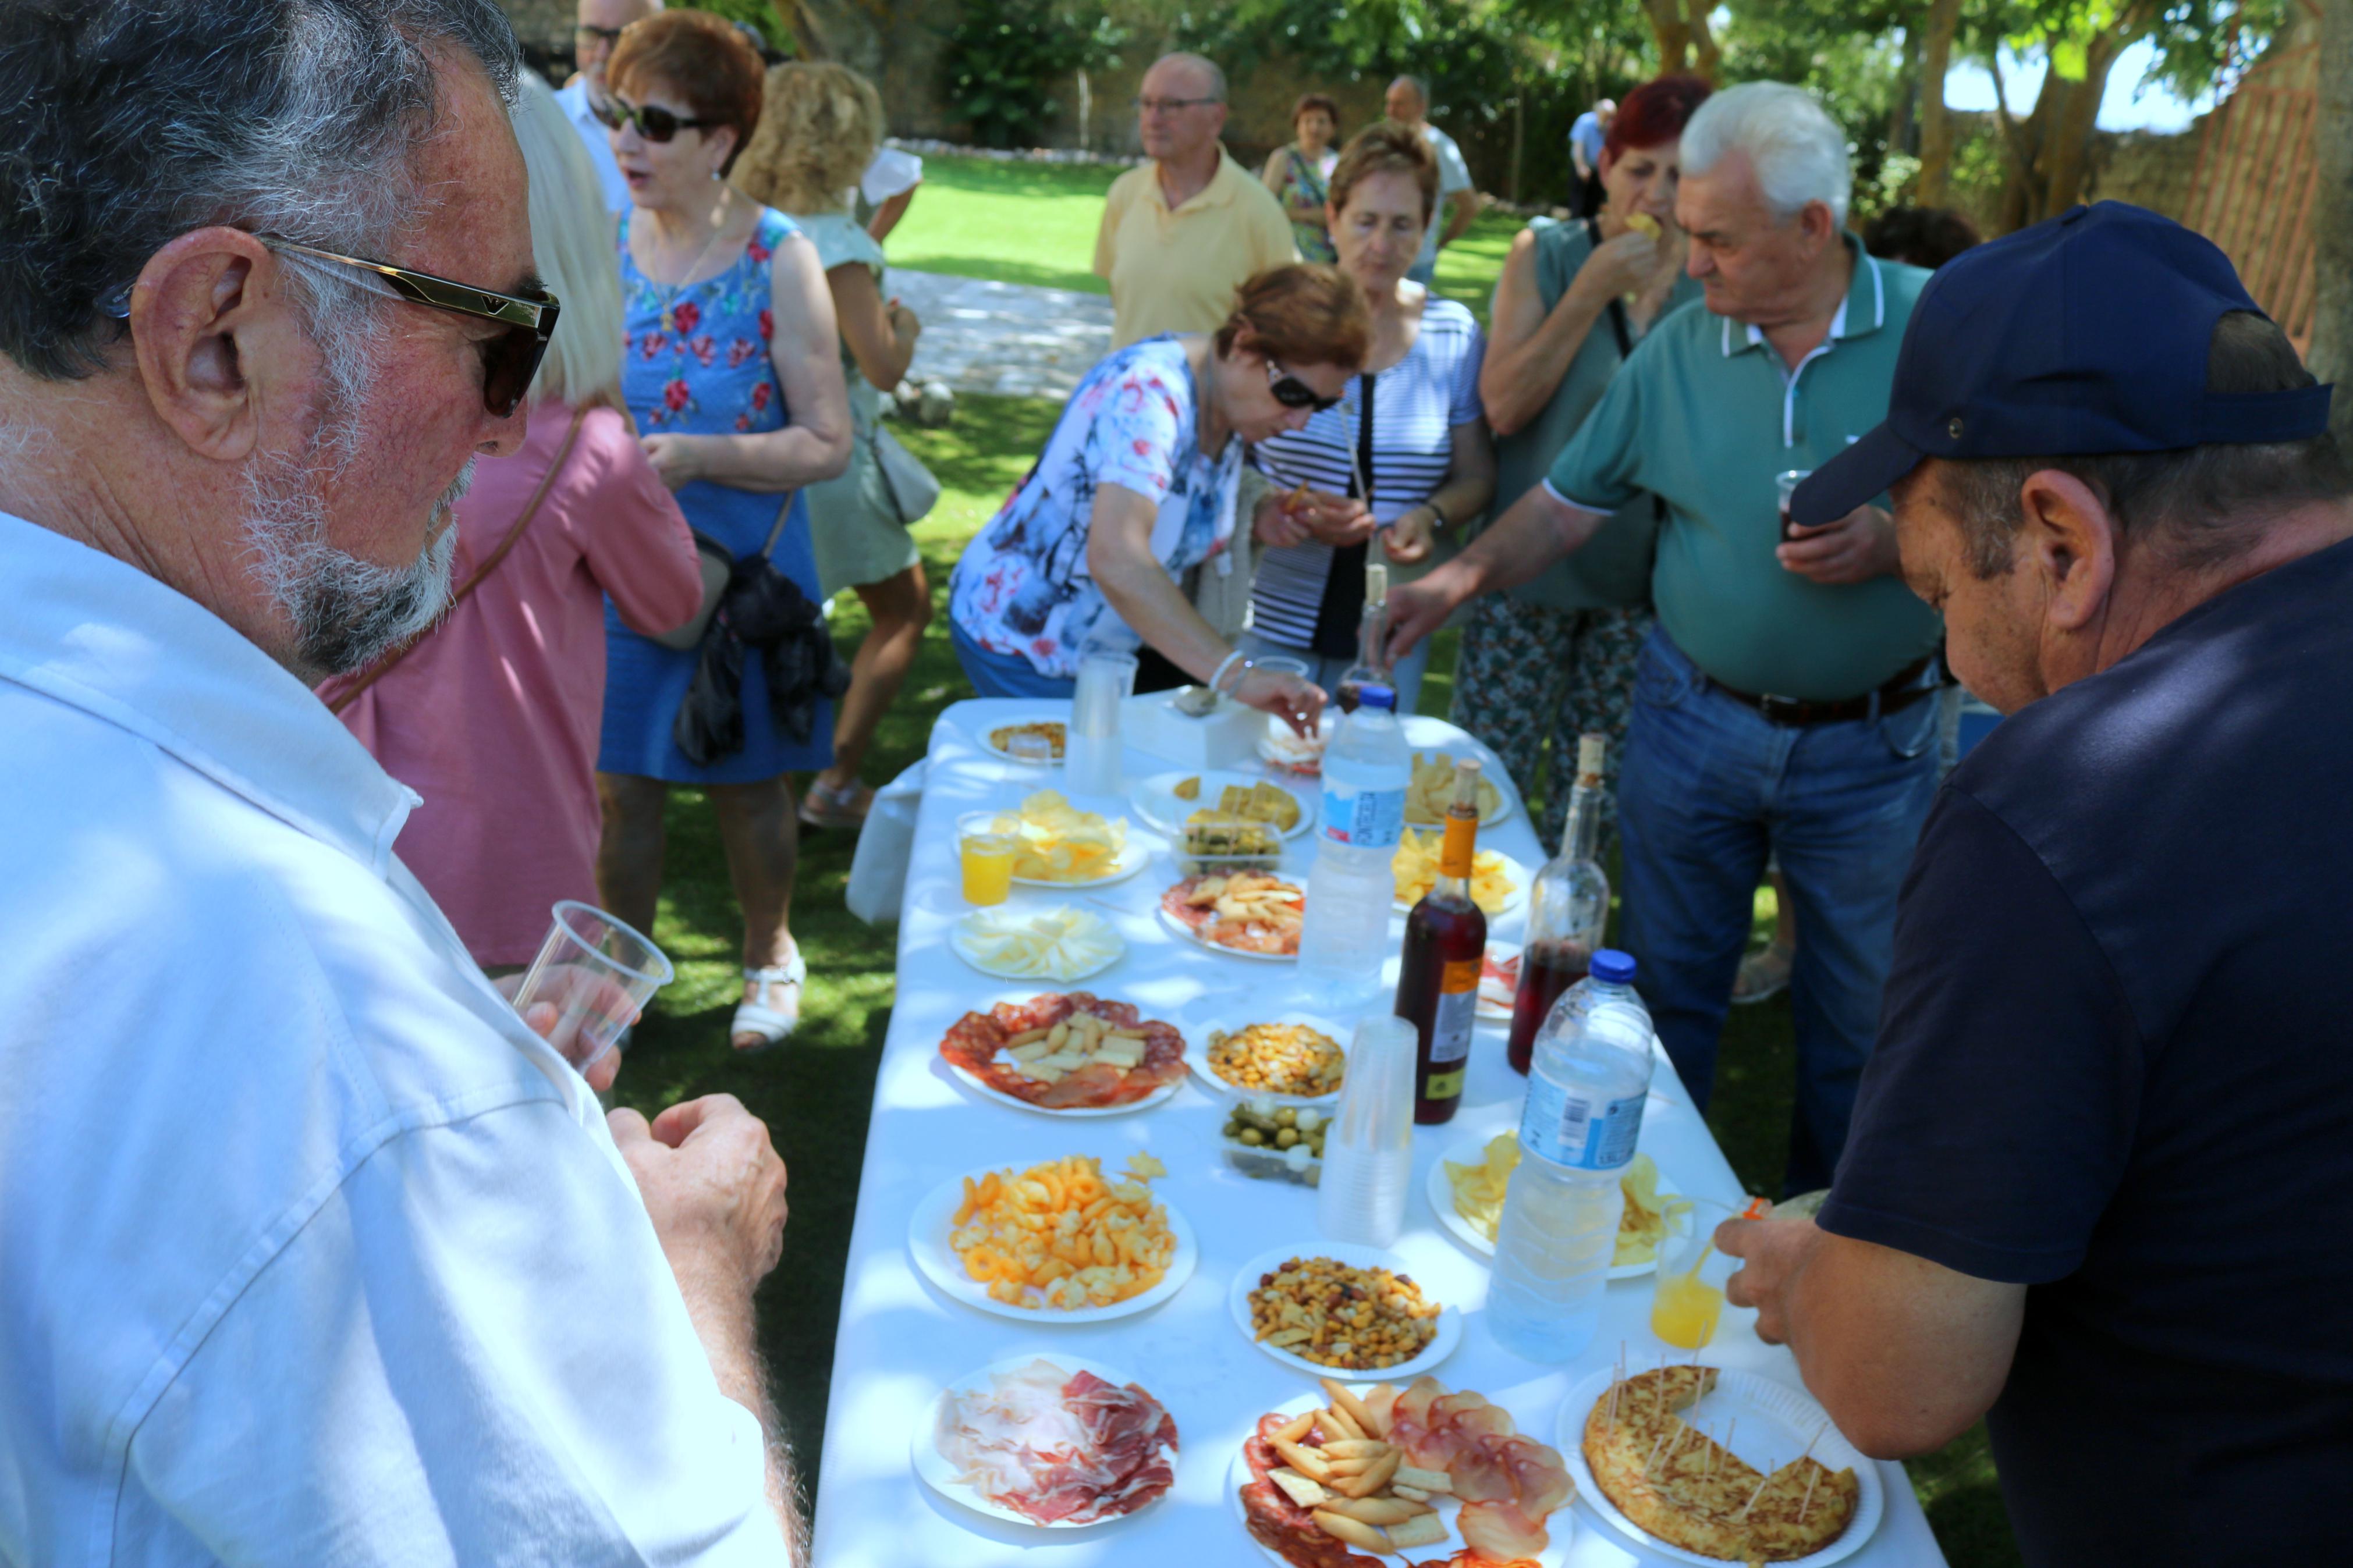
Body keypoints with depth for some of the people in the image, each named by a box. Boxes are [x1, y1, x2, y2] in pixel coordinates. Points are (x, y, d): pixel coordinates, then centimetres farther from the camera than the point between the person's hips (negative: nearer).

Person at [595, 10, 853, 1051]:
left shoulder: (779, 263, -12)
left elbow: (828, 444, -14)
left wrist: (696, 456, -25)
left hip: (740, 568, -3)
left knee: (747, 783, 12)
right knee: (618, 784, 10)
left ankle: (769, 956, 37)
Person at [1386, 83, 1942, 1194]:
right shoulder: (1680, 345, -3)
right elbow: (1571, 499, 3)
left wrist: (1897, 544, -23)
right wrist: (1462, 575, -11)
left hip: (1871, 746, -1)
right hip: (1693, 718, 2)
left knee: (1859, 1017, 14)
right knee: (1667, 988, 14)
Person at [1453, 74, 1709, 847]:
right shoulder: (1545, 252, -2)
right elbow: (1504, 406, -13)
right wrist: (1595, 288, -16)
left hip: (1638, 579, 2)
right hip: (1528, 566, -2)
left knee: (1594, 801, 12)